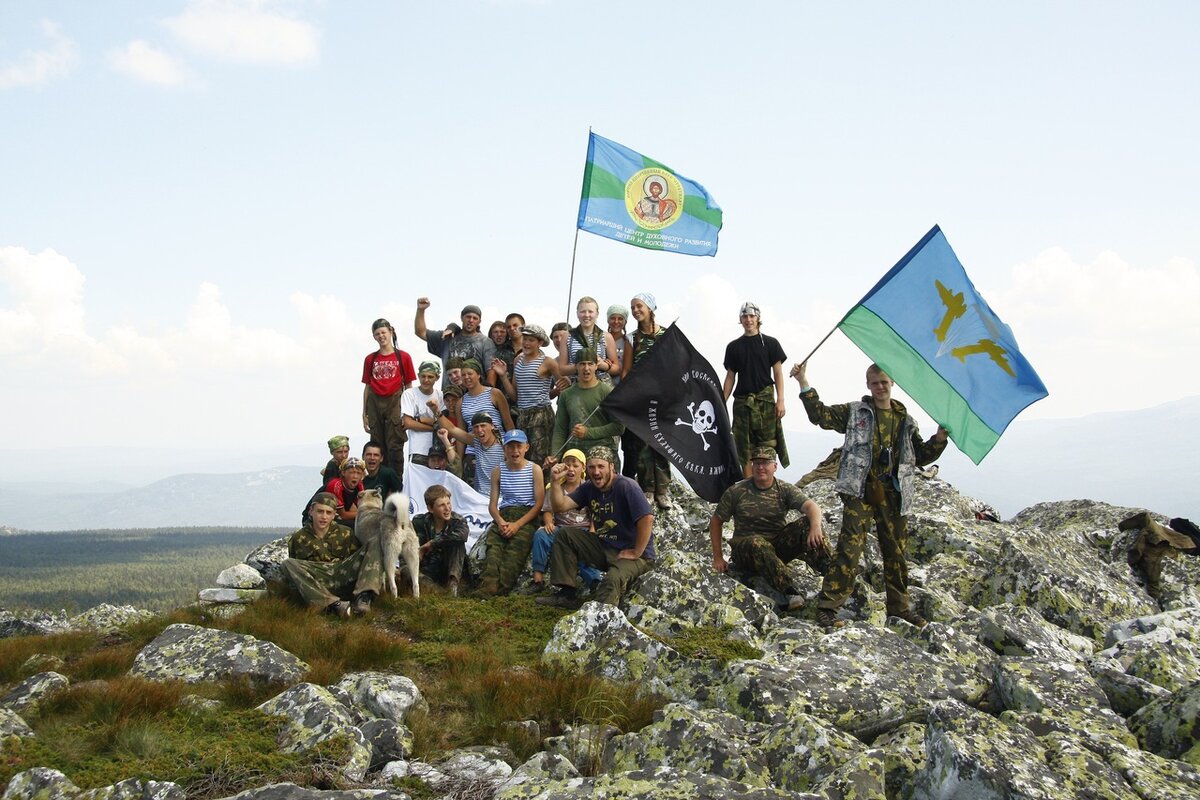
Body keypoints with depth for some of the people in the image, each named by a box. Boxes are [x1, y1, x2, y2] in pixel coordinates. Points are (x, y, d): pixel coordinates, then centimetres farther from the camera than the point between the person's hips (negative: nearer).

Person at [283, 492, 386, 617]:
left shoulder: (345, 533, 15)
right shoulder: (298, 539, 12)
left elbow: (359, 559, 15)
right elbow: (297, 569, 19)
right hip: (319, 585, -1)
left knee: (375, 544, -12)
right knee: (287, 564, -27)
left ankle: (363, 597, -32)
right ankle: (333, 604, -38)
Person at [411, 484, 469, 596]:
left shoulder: (458, 521, -10)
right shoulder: (419, 522, -5)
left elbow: (463, 535, -34)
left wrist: (432, 543, -28)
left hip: (452, 568, 1)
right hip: (427, 570, 0)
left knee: (458, 543, -26)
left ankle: (453, 582, -30)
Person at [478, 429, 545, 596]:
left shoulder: (534, 470, 6)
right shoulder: (498, 471, 16)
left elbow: (539, 503, -1)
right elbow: (493, 504, 12)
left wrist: (518, 524, -13)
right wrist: (500, 522, -11)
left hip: (527, 517, -3)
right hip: (503, 516, 3)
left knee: (515, 549, -31)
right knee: (493, 546, -28)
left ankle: (500, 590, -47)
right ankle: (487, 587, -46)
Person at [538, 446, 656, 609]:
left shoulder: (626, 486, -19)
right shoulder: (589, 488, 5)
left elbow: (647, 519, -28)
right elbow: (560, 506, 0)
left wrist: (636, 553, -22)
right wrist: (555, 481, -16)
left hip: (632, 554, -8)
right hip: (604, 549, 8)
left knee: (613, 578, -38)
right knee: (564, 535, -1)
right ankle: (567, 595, -4)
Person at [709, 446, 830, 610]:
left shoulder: (785, 490, 1)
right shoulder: (736, 492, -2)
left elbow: (811, 506, -16)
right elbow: (716, 522, 7)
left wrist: (816, 527, -40)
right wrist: (718, 558, 2)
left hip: (778, 546, 2)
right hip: (745, 548, -2)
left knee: (807, 524, -20)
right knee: (757, 543, -39)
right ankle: (789, 591, -50)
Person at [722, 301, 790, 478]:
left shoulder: (770, 343, 8)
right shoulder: (733, 347, 14)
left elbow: (777, 372, 4)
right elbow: (730, 377, 13)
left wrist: (780, 400, -6)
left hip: (765, 400, -2)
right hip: (742, 402, 2)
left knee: (767, 446, -7)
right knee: (745, 449, 0)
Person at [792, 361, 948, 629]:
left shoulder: (905, 420, 15)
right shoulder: (855, 412, 6)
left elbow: (921, 456, 20)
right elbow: (820, 415, -4)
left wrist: (939, 438, 3)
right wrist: (804, 383, -11)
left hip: (893, 494, 4)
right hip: (860, 490, -4)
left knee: (896, 551, 11)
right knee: (850, 547, -14)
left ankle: (899, 606, 26)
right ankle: (827, 607, -14)